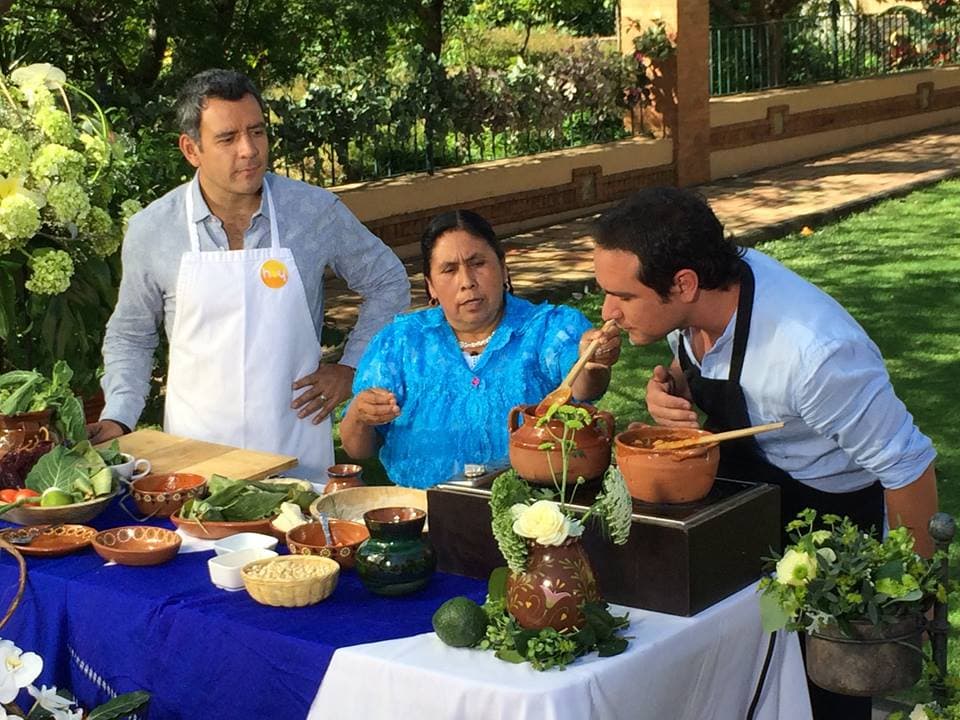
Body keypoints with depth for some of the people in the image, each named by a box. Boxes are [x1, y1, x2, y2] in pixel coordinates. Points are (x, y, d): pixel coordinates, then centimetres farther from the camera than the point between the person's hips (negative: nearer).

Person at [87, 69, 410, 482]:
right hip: (193, 449, 0)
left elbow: (388, 282, 11)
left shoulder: (315, 211, -4)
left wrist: (351, 367, 4)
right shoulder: (151, 230, -2)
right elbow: (129, 337, 11)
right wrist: (118, 419, -1)